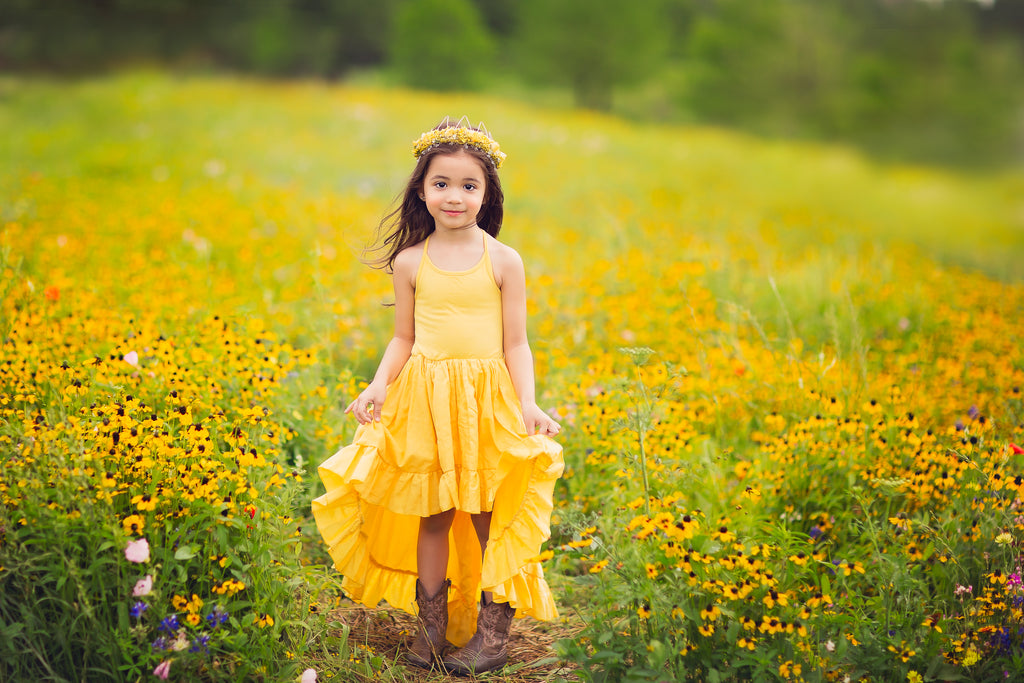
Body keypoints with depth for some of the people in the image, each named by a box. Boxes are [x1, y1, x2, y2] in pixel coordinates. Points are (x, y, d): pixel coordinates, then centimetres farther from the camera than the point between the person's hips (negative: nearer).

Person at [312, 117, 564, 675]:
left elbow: (516, 344, -1)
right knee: (431, 514, 7)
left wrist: (528, 402, -13)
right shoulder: (410, 261, 3)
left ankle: (493, 631, 15)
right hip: (424, 400, 2)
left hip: (489, 399, -1)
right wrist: (377, 387, -7)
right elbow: (403, 340, 9)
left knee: (490, 516, 2)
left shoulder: (503, 261, -1)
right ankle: (431, 624, 21)